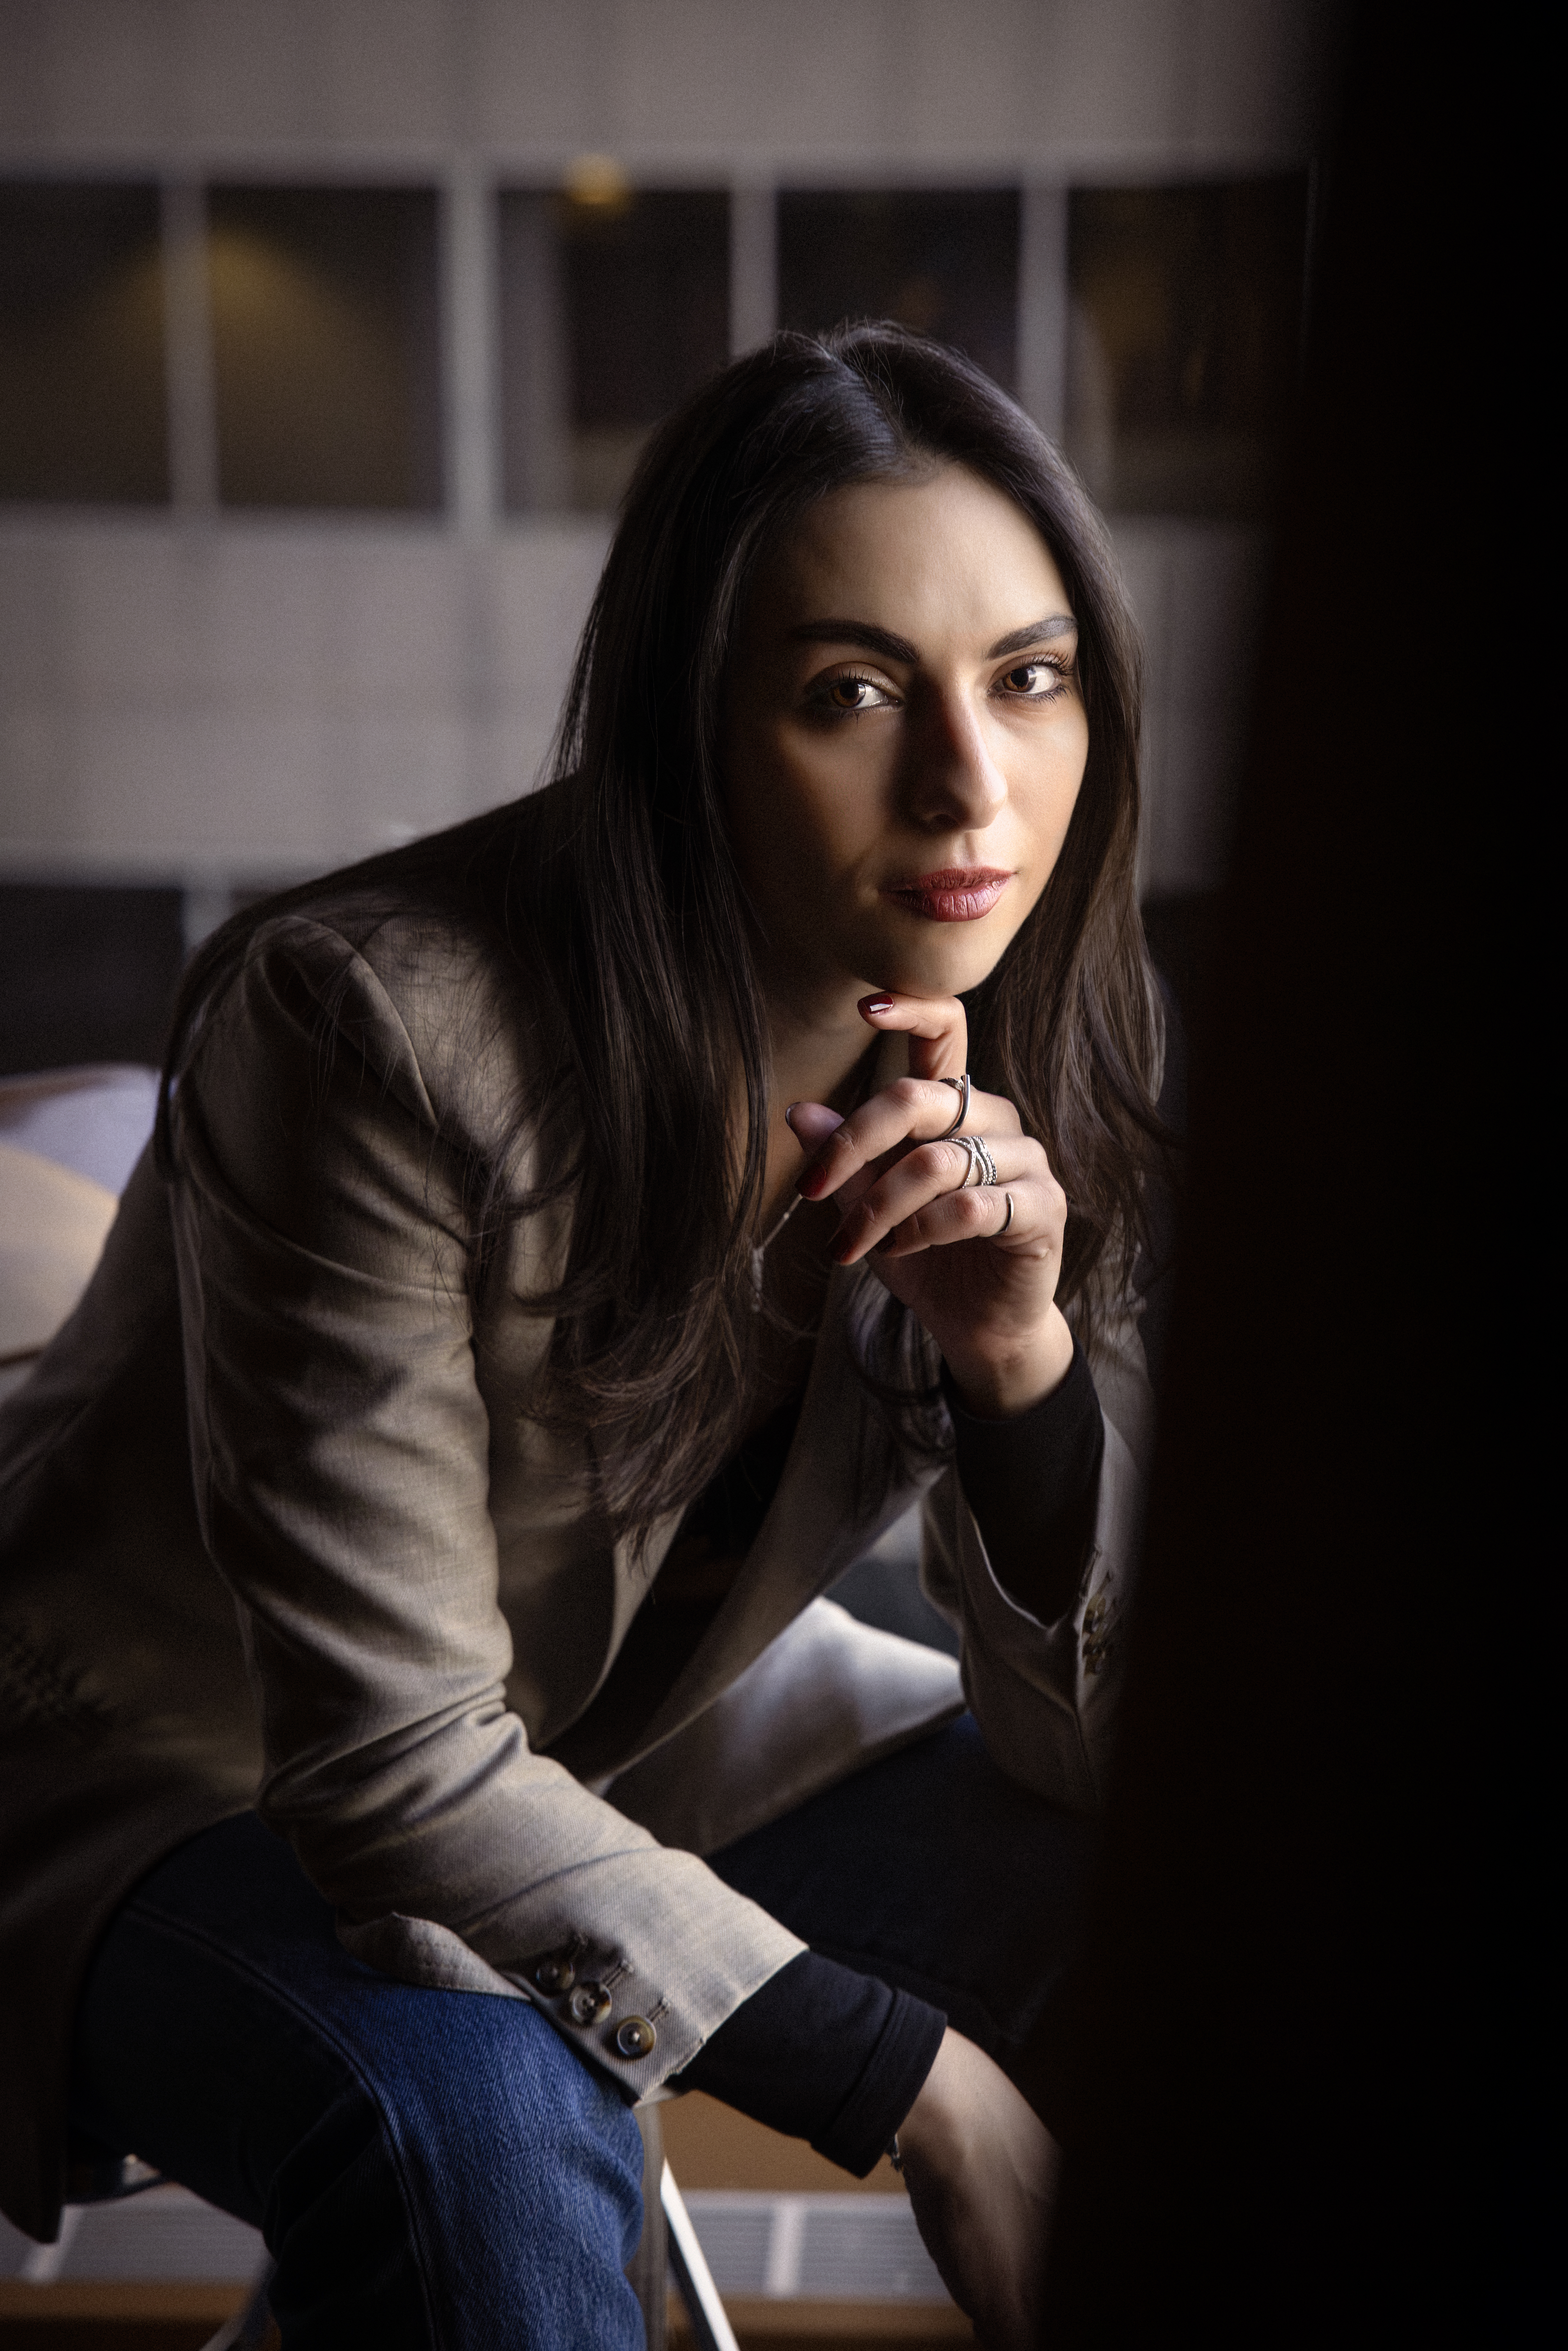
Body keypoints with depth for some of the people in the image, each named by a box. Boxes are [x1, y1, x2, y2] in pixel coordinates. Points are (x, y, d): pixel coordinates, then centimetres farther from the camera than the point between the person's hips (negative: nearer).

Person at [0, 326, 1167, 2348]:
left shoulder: (1031, 1055, -13)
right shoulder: (379, 1029, -30)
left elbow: (1096, 1740, -11)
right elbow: (393, 1766, -28)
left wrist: (1019, 1350, -30)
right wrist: (921, 2087, -27)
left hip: (642, 1734, 6)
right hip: (206, 1786, -5)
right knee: (478, 2111, -35)